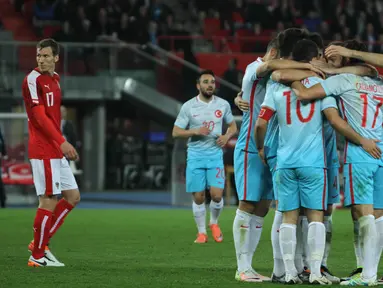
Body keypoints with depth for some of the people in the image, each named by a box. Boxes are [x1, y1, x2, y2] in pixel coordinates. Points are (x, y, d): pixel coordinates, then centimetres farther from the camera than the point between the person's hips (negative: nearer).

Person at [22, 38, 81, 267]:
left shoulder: (54, 79, 14)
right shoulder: (33, 80, -11)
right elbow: (39, 116, -19)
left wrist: (63, 143, 15)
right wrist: (62, 142, -25)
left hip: (56, 150, 9)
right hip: (43, 151, -9)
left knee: (73, 196, 11)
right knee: (49, 201, -8)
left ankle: (41, 243, 17)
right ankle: (37, 256, 2)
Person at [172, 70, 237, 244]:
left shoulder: (223, 105, 3)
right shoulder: (188, 107, -3)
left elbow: (233, 126, 16)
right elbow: (176, 132, -2)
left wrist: (227, 136, -6)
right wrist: (195, 131, -17)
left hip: (215, 155, 1)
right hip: (195, 156, -1)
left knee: (217, 195, -10)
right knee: (198, 196, -1)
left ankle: (214, 223, 18)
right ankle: (201, 232, 15)